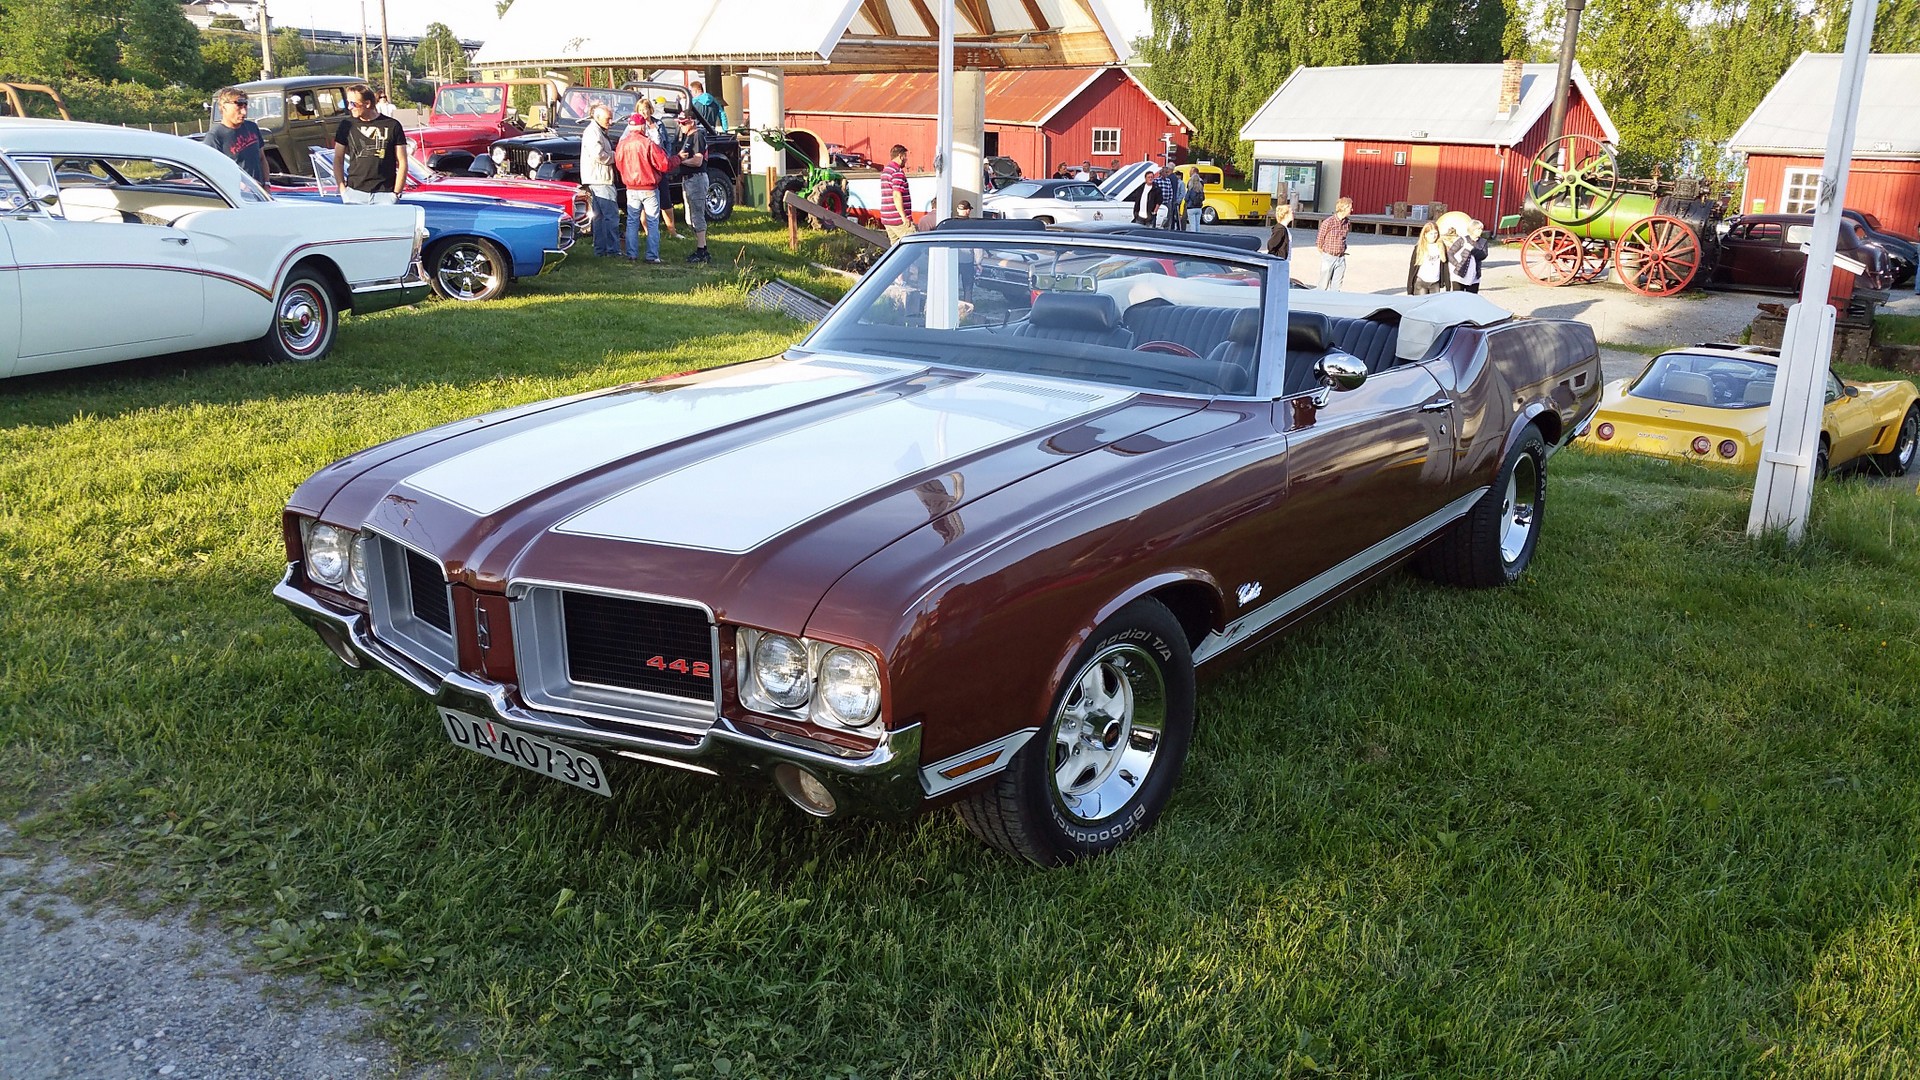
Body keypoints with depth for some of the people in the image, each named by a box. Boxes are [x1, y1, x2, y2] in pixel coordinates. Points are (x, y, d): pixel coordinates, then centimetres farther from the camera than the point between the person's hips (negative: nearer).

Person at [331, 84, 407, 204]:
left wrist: (396, 193, -3)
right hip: (354, 193, 2)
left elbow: (402, 163, 3)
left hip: (384, 194, -2)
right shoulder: (347, 125, 9)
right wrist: (342, 188, 2)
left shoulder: (392, 126, 2)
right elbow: (338, 159, 13)